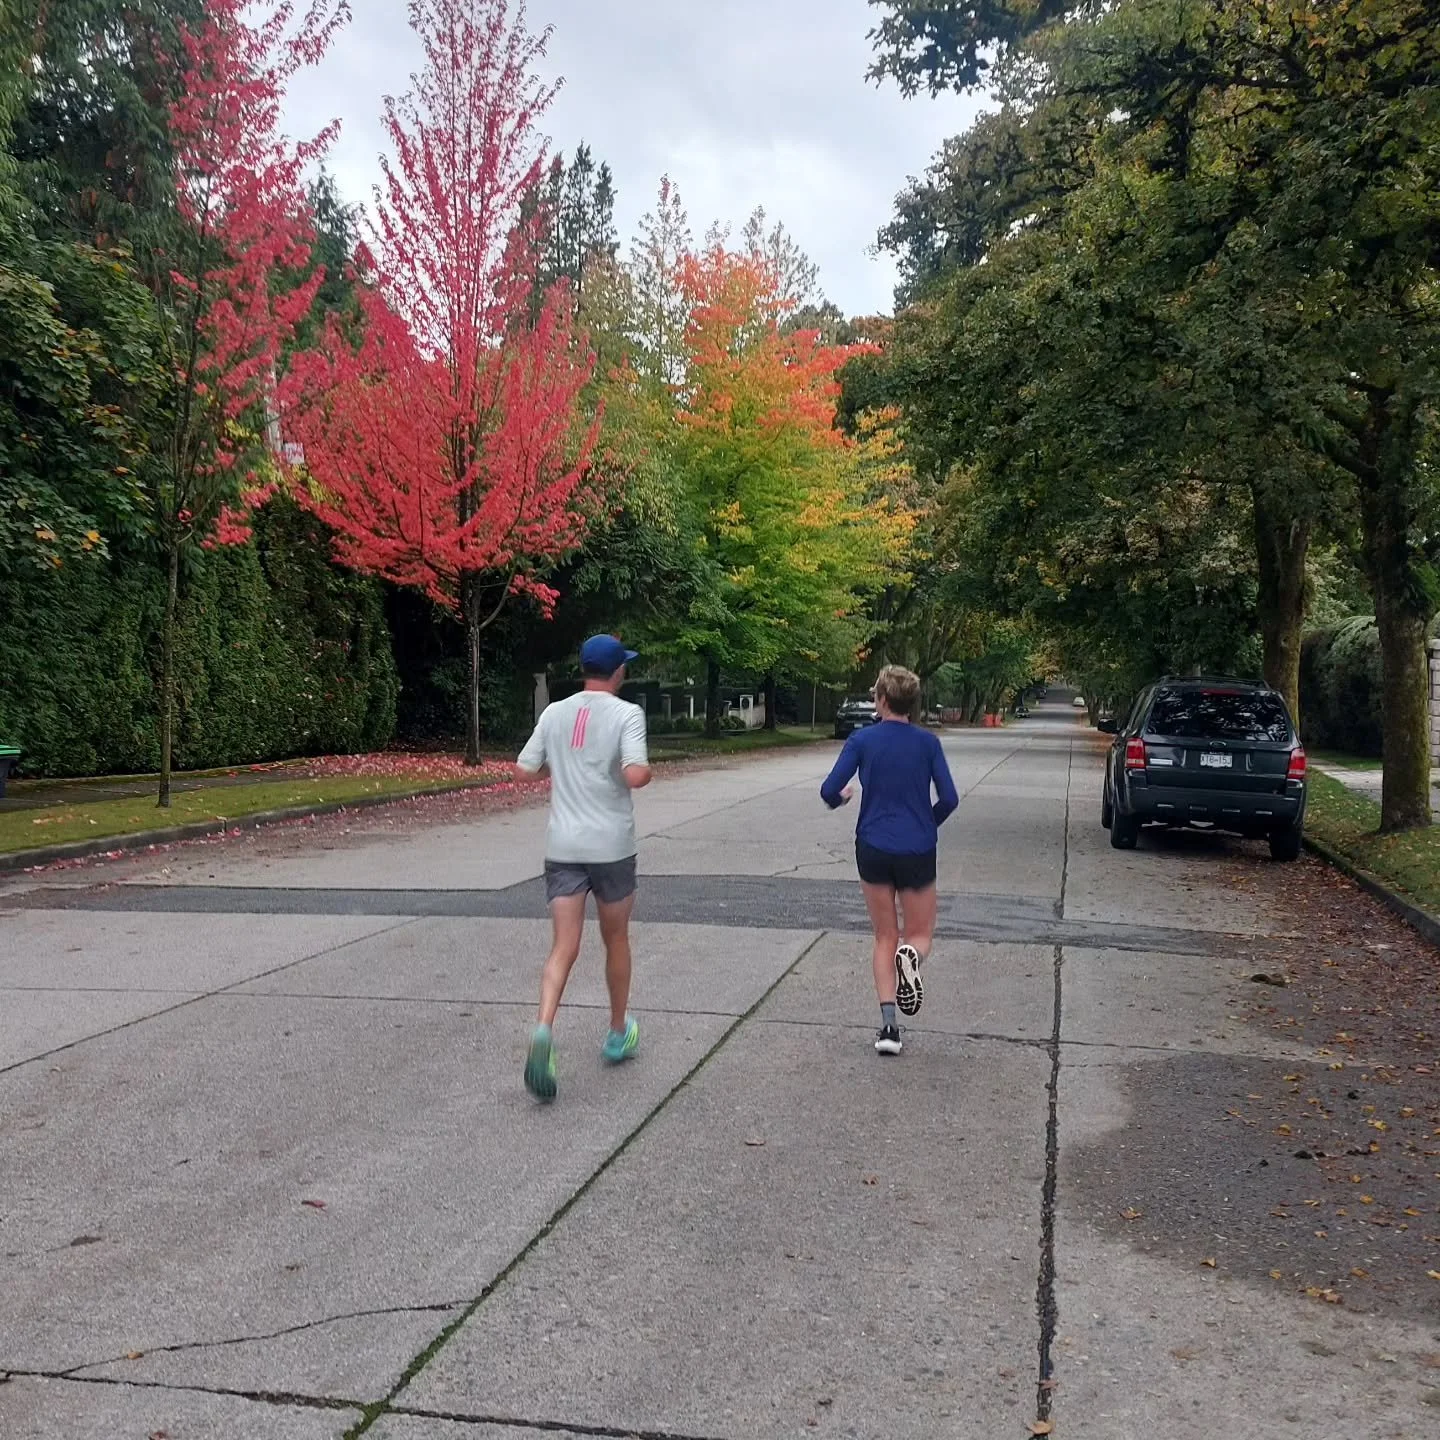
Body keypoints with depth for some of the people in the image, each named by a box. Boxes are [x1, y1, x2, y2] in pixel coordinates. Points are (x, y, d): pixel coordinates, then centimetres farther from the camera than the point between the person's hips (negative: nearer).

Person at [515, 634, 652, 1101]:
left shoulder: (554, 713, 5)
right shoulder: (626, 713, -8)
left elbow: (524, 769, 7)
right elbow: (635, 776, -21)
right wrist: (648, 769, 1)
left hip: (563, 847, 3)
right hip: (611, 847, -3)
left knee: (563, 949, 2)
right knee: (616, 940, 17)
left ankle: (543, 1030, -21)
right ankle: (618, 1034, 31)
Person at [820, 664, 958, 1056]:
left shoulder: (862, 740, -6)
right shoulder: (928, 742, -3)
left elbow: (830, 791, -11)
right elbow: (949, 799, -6)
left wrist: (839, 800, 13)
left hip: (873, 850, 0)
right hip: (917, 851, 0)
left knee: (885, 938, 13)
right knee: (920, 934, 15)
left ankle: (889, 1025, 2)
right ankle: (911, 955, -23)